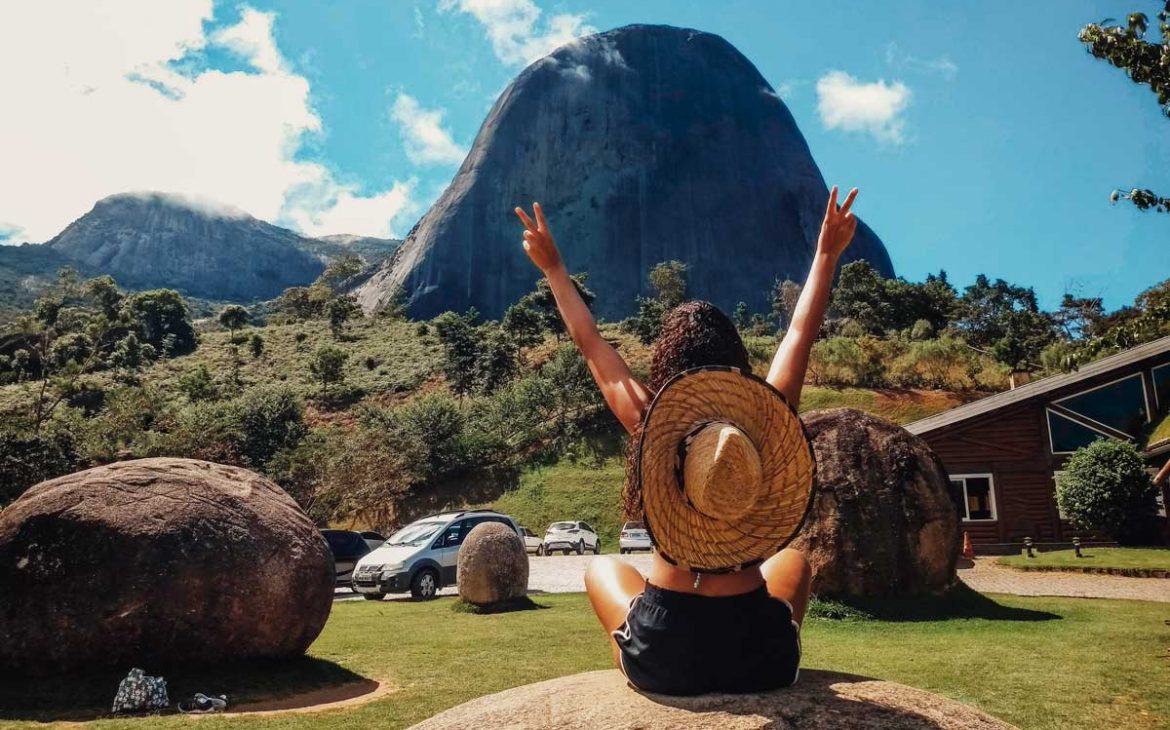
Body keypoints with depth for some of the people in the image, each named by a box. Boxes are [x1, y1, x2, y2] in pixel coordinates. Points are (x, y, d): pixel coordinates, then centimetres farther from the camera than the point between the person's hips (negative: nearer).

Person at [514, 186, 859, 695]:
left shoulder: (649, 423, -10)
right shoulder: (766, 421, -9)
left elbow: (591, 346, 4)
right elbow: (801, 334, 7)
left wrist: (553, 267, 16)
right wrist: (828, 252, 19)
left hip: (661, 658, -1)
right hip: (762, 658, 1)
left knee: (602, 568, 29)